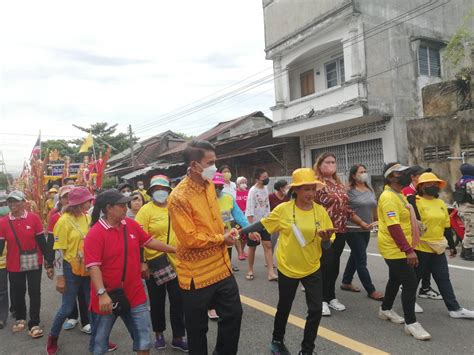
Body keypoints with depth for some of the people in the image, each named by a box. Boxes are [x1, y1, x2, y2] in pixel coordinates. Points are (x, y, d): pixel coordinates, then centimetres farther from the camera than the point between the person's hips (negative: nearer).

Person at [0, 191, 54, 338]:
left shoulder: (33, 218, -9)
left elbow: (42, 242, -5)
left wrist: (49, 263, -4)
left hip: (34, 263, -1)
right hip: (14, 265, 2)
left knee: (34, 293, 3)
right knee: (18, 293, 16)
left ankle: (34, 324, 18)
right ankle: (20, 318, 41)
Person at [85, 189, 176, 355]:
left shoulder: (131, 224, 0)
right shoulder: (95, 233, -18)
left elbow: (149, 242, 10)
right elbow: (93, 266, -21)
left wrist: (175, 250, 11)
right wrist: (102, 294, -29)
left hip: (134, 294, 5)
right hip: (108, 296, -4)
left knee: (144, 340, 12)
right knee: (99, 342, 17)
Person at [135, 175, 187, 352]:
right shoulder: (146, 210, -10)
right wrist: (142, 263, -14)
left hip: (176, 263, 3)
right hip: (155, 265, -3)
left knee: (178, 301, 9)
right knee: (157, 302, 14)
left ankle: (178, 337, 25)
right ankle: (159, 334, 35)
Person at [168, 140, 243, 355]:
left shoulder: (209, 185, 3)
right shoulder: (179, 197, -21)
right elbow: (191, 239, -23)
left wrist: (226, 234, 11)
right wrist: (222, 239, -12)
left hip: (221, 268, 7)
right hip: (197, 275, -7)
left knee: (233, 315, 17)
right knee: (197, 328, 12)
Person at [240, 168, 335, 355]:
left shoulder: (321, 211, -8)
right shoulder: (283, 209, -15)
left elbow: (326, 246, -3)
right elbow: (262, 225, -4)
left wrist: (326, 239, -26)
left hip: (312, 269, 2)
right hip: (288, 268, -2)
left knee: (316, 309, 3)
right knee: (284, 308, 15)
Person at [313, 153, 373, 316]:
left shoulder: (340, 185, 16)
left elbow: (346, 208, 19)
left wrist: (361, 223, 17)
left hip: (340, 231, 7)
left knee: (334, 265, 12)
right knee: (325, 265, -4)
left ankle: (331, 297, 25)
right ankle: (322, 299, 10)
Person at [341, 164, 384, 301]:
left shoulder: (370, 190, 9)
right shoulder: (349, 191, -14)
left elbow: (374, 209, 16)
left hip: (366, 230, 8)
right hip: (353, 231, -7)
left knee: (355, 257, 17)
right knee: (361, 261, -1)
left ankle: (346, 282, 31)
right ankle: (371, 290, 7)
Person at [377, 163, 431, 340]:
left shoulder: (398, 194, 11)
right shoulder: (389, 197, -22)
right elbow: (393, 227, -28)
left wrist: (408, 248, 20)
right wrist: (408, 250, -29)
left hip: (398, 248, 10)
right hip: (394, 249, -10)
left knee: (396, 279, 20)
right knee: (411, 283, -7)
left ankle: (385, 310, 35)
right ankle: (411, 323, 3)